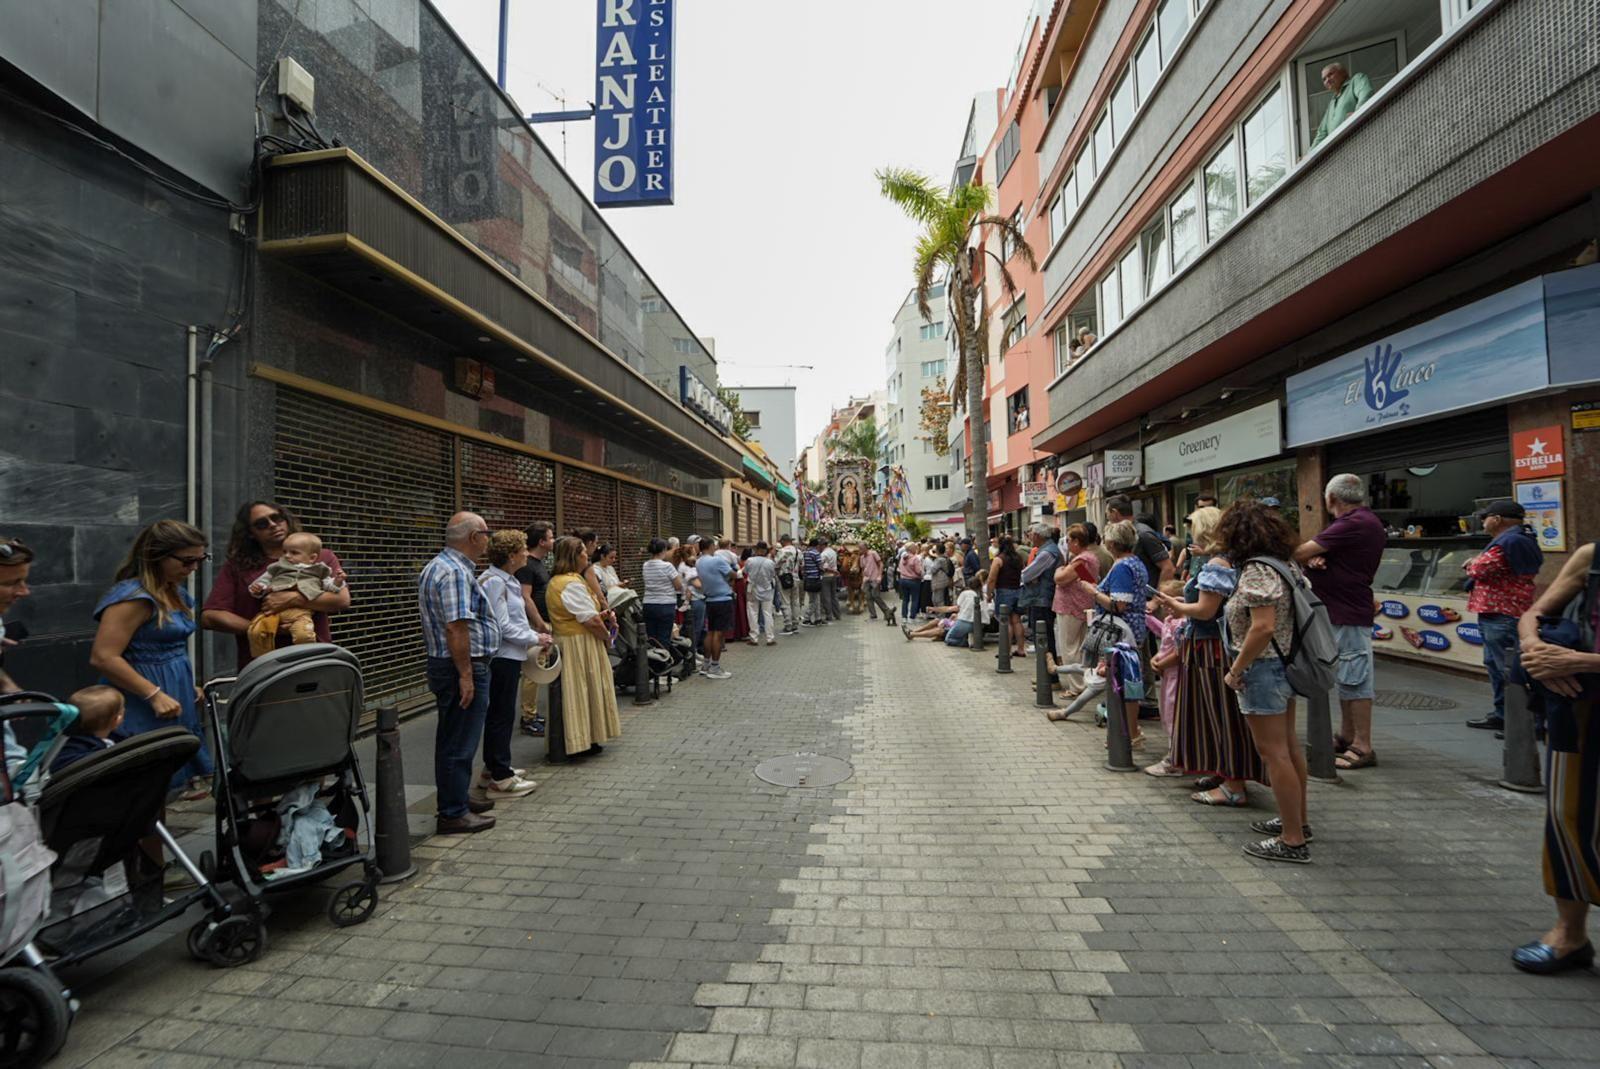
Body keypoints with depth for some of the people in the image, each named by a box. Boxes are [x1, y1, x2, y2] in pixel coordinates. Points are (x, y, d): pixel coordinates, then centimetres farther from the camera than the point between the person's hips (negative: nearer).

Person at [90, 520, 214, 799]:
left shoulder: (175, 593, 11)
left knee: (167, 780, 14)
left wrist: (188, 686, 16)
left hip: (174, 694, 9)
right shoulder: (132, 596, -18)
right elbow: (102, 658, -22)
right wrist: (154, 695, -22)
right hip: (143, 707, -9)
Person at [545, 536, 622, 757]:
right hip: (578, 644, -10)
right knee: (583, 688, 0)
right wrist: (607, 636, -4)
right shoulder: (573, 583, -20)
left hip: (564, 638, 10)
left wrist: (599, 615, 10)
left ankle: (577, 739, 24)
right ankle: (583, 741, 9)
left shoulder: (556, 581, 13)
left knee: (574, 689, 15)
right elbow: (591, 622, -21)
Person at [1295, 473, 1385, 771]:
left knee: (1355, 679, -3)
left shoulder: (1354, 524, -20)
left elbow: (1300, 553, -21)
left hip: (1349, 614, -11)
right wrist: (1316, 559, -9)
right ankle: (1346, 737, 26)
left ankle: (1363, 747, 5)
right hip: (1345, 610, 11)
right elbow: (1334, 558, 13)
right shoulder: (1368, 521, 15)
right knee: (1347, 678, 16)